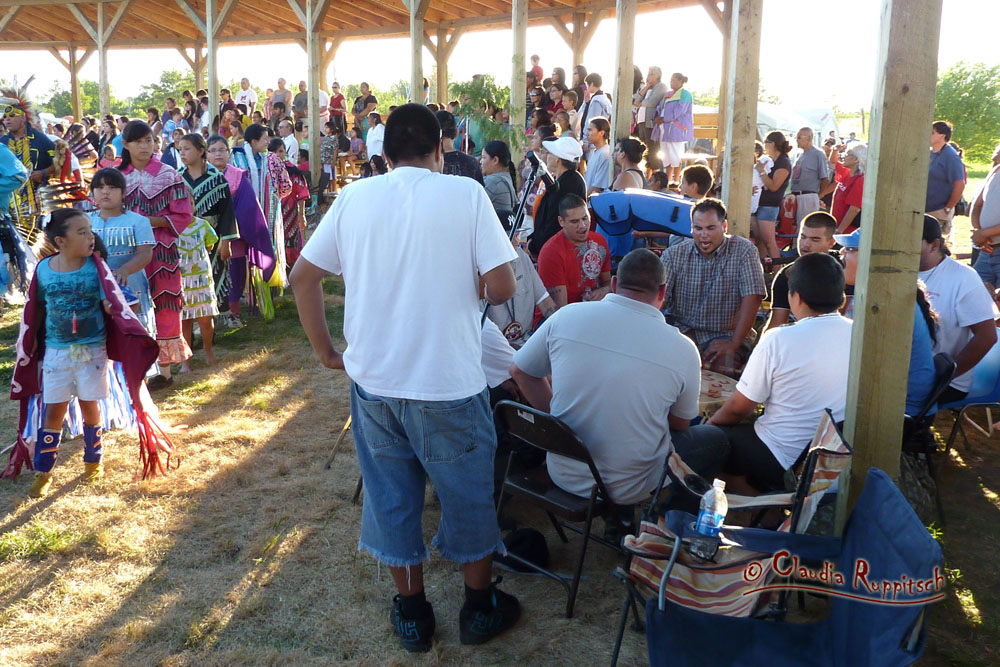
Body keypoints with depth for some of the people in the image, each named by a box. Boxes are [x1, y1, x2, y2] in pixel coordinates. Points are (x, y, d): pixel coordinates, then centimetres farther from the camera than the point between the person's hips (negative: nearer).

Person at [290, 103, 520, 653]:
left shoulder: (354, 197, 1)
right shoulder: (466, 194, -8)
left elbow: (303, 277, 3)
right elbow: (501, 287, -12)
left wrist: (325, 351, 12)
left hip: (372, 380, 3)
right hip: (448, 381, -3)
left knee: (391, 496, 18)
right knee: (467, 493, 17)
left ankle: (412, 613, 33)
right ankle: (480, 608, 33)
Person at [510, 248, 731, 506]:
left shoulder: (567, 316, -10)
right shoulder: (682, 349, -15)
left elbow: (519, 372, 4)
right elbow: (680, 424, 1)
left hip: (563, 475, 4)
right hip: (628, 490, -3)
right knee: (716, 440, 21)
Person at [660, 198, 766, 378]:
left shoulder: (744, 251, -4)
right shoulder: (674, 255, 2)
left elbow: (752, 298, -11)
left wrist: (734, 344, -18)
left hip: (724, 334, -1)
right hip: (682, 329, 1)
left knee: (724, 367, -32)